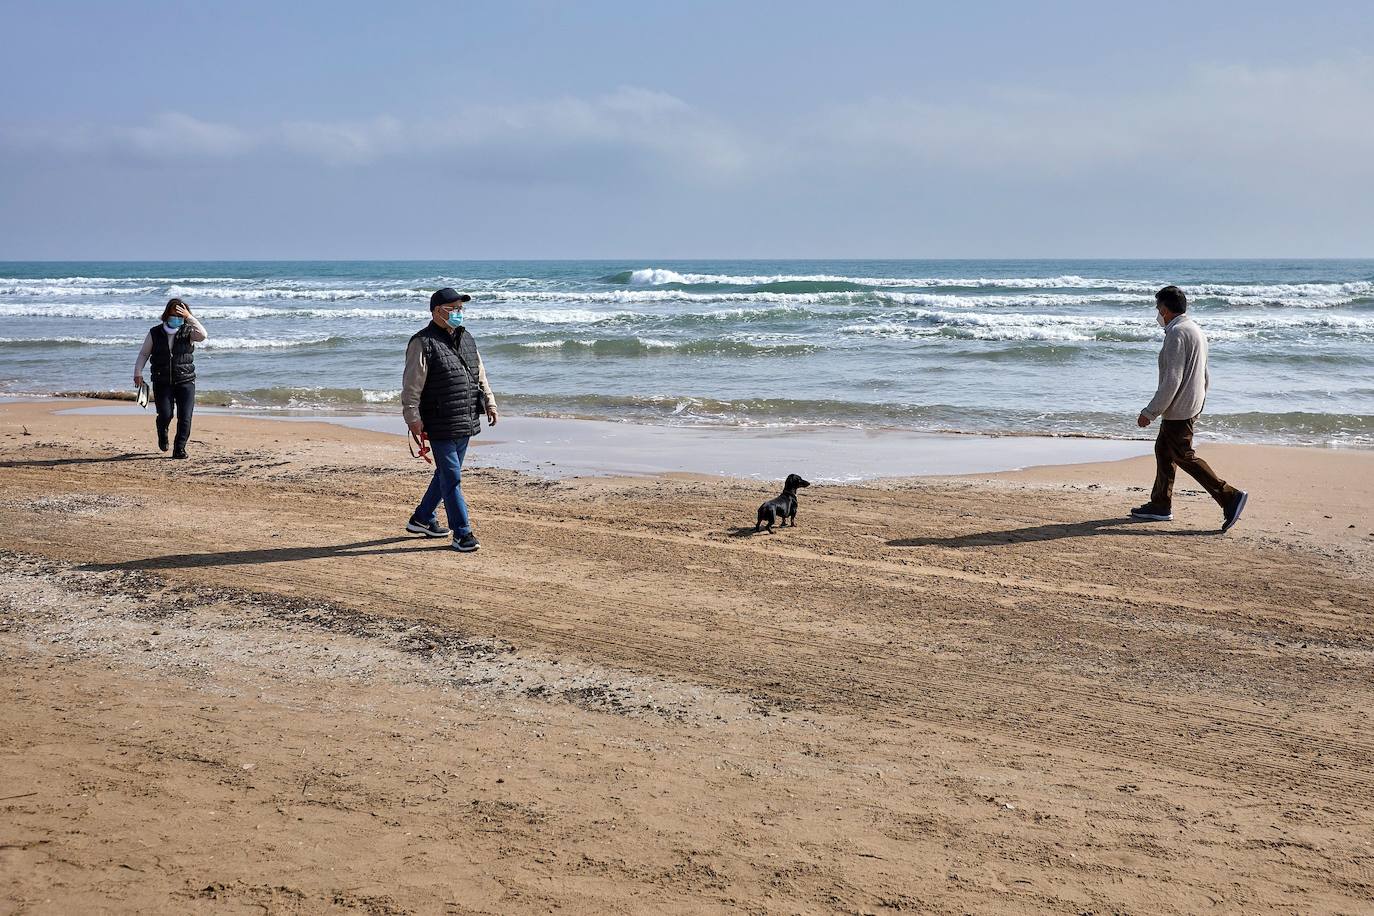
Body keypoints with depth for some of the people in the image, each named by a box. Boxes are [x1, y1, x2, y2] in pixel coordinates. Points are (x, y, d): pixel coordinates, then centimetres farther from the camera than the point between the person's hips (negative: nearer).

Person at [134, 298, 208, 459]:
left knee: (185, 417, -8)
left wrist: (189, 317, -26)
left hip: (185, 381, 0)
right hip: (162, 383, 0)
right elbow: (143, 353, 10)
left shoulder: (188, 332, 0)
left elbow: (203, 336, -22)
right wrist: (138, 373, -1)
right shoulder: (155, 333, 3)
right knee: (165, 415, -10)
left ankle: (179, 448, 5)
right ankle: (162, 434, 25)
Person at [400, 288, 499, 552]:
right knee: (452, 478, -5)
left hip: (466, 422, 8)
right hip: (440, 425, -8)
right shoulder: (423, 343, -10)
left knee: (446, 474, 17)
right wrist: (413, 418, -19)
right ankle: (462, 533, -1)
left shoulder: (466, 338, 14)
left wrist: (489, 402, 14)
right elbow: (411, 385, -14)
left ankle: (422, 519, 33)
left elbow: (480, 375, 22)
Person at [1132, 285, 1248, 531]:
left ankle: (1230, 497, -10)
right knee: (1163, 451, 16)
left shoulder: (1177, 333, -18)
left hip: (1178, 409, -10)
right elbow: (1204, 375, 20)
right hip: (1191, 406, 10)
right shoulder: (1196, 330, 15)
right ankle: (1160, 506, 21)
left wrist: (1150, 412, -21)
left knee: (1184, 456, -6)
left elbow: (1172, 379, -24)